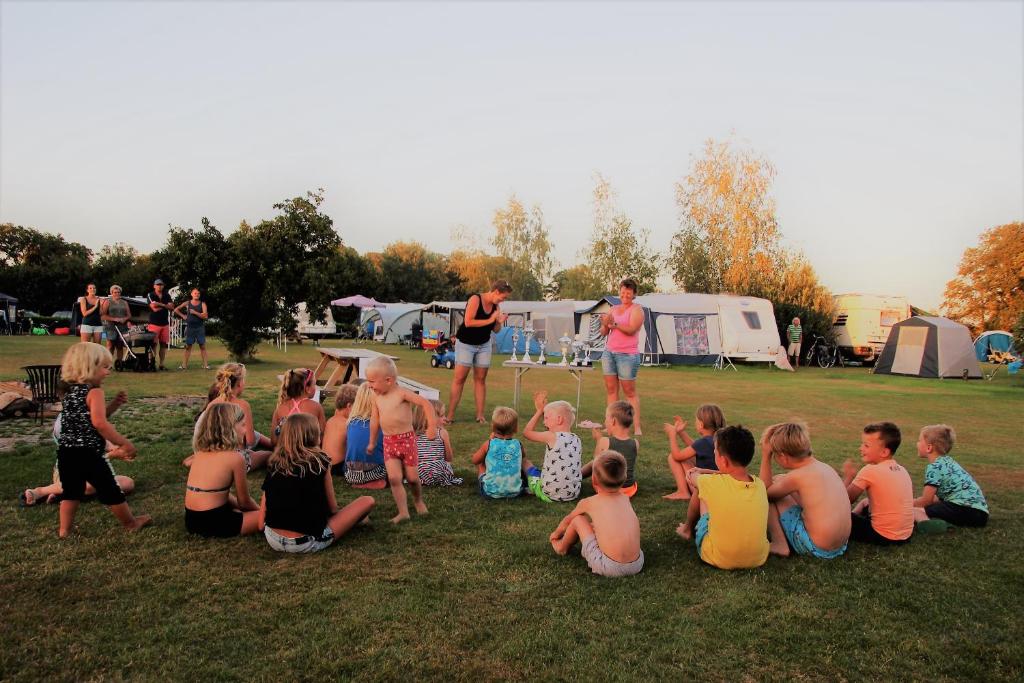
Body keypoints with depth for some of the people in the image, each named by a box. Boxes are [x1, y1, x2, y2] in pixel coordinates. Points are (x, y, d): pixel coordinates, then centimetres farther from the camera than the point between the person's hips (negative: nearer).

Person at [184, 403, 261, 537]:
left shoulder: (200, 452, 6)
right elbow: (244, 501, -2)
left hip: (192, 518, 8)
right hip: (213, 522, -7)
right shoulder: (235, 457, -14)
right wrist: (261, 510, 15)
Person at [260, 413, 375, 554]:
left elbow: (261, 524, 4)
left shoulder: (273, 464, 2)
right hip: (306, 543, -5)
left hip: (273, 540, 5)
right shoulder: (320, 461, -8)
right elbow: (332, 508, 0)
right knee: (367, 501, 4)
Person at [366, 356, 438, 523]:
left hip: (407, 439, -4)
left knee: (411, 477, 6)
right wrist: (372, 442, 24)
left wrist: (432, 427, -18)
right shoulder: (377, 397, 4)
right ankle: (403, 512, -1)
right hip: (389, 442, 4)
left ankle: (418, 500, 36)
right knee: (394, 478, -8)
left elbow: (426, 404, -13)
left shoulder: (402, 393, -13)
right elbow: (374, 420, 16)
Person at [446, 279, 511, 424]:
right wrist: (490, 320, -22)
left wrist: (500, 322, -13)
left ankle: (480, 415, 7)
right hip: (465, 344, -6)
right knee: (459, 379, -6)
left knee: (480, 379, 4)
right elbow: (468, 322, -26)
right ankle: (450, 416, -3)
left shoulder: (496, 306, 2)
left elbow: (495, 330, 8)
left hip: (484, 345, 6)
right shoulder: (475, 299, -16)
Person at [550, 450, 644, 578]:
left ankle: (562, 547, 37)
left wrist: (556, 533, 45)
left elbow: (567, 520, 24)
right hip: (637, 565, 5)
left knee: (577, 520, 13)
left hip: (608, 567, -5)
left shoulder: (588, 502, 2)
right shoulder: (625, 499, 12)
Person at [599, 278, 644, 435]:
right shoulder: (613, 309, 17)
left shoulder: (636, 309, -2)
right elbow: (604, 333, 14)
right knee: (611, 389, 3)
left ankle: (636, 427, 0)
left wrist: (615, 324, -29)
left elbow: (631, 329, -17)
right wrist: (605, 324, -7)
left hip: (627, 355, -6)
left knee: (630, 391, -4)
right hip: (609, 352, 6)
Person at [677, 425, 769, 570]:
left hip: (717, 559, -4)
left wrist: (696, 474, 28)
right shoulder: (759, 485, -8)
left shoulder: (713, 483, -20)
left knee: (701, 493, 13)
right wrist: (703, 472, 25)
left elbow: (693, 477, 5)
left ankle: (688, 529, 40)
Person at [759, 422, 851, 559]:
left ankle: (779, 544, 0)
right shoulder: (824, 466, 6)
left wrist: (765, 456, -2)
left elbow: (765, 491, -1)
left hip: (816, 549, -8)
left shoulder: (797, 476, -16)